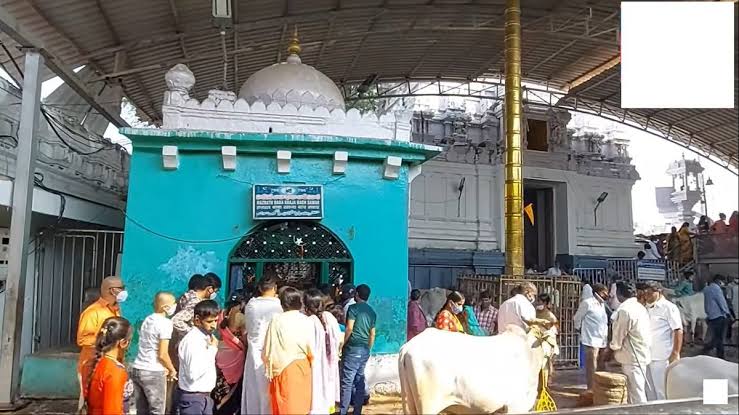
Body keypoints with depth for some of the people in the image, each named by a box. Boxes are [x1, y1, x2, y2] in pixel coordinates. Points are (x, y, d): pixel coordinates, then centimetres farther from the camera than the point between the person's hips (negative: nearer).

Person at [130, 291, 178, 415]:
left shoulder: (147, 319, 12)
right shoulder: (165, 323, -12)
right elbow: (162, 355, -15)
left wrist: (164, 368, 16)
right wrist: (172, 370, 0)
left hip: (137, 369, 8)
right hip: (153, 373, -8)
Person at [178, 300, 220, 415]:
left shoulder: (208, 336, 5)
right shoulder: (192, 341, -20)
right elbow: (194, 374, -27)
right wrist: (212, 350, -21)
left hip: (205, 396, 8)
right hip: (192, 398, -8)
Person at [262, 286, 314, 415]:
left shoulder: (277, 320, -9)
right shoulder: (306, 321, -5)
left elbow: (268, 350, -9)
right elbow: (312, 349, -5)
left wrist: (271, 366, 8)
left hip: (283, 369, -2)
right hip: (302, 368, 2)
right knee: (301, 405, 14)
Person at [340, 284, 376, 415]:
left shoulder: (353, 308, -6)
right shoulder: (372, 312, 13)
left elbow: (349, 328, -13)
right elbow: (372, 334, 15)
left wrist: (342, 344, -4)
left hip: (353, 348, -6)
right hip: (365, 350, 7)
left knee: (347, 381, -3)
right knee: (359, 380, 11)